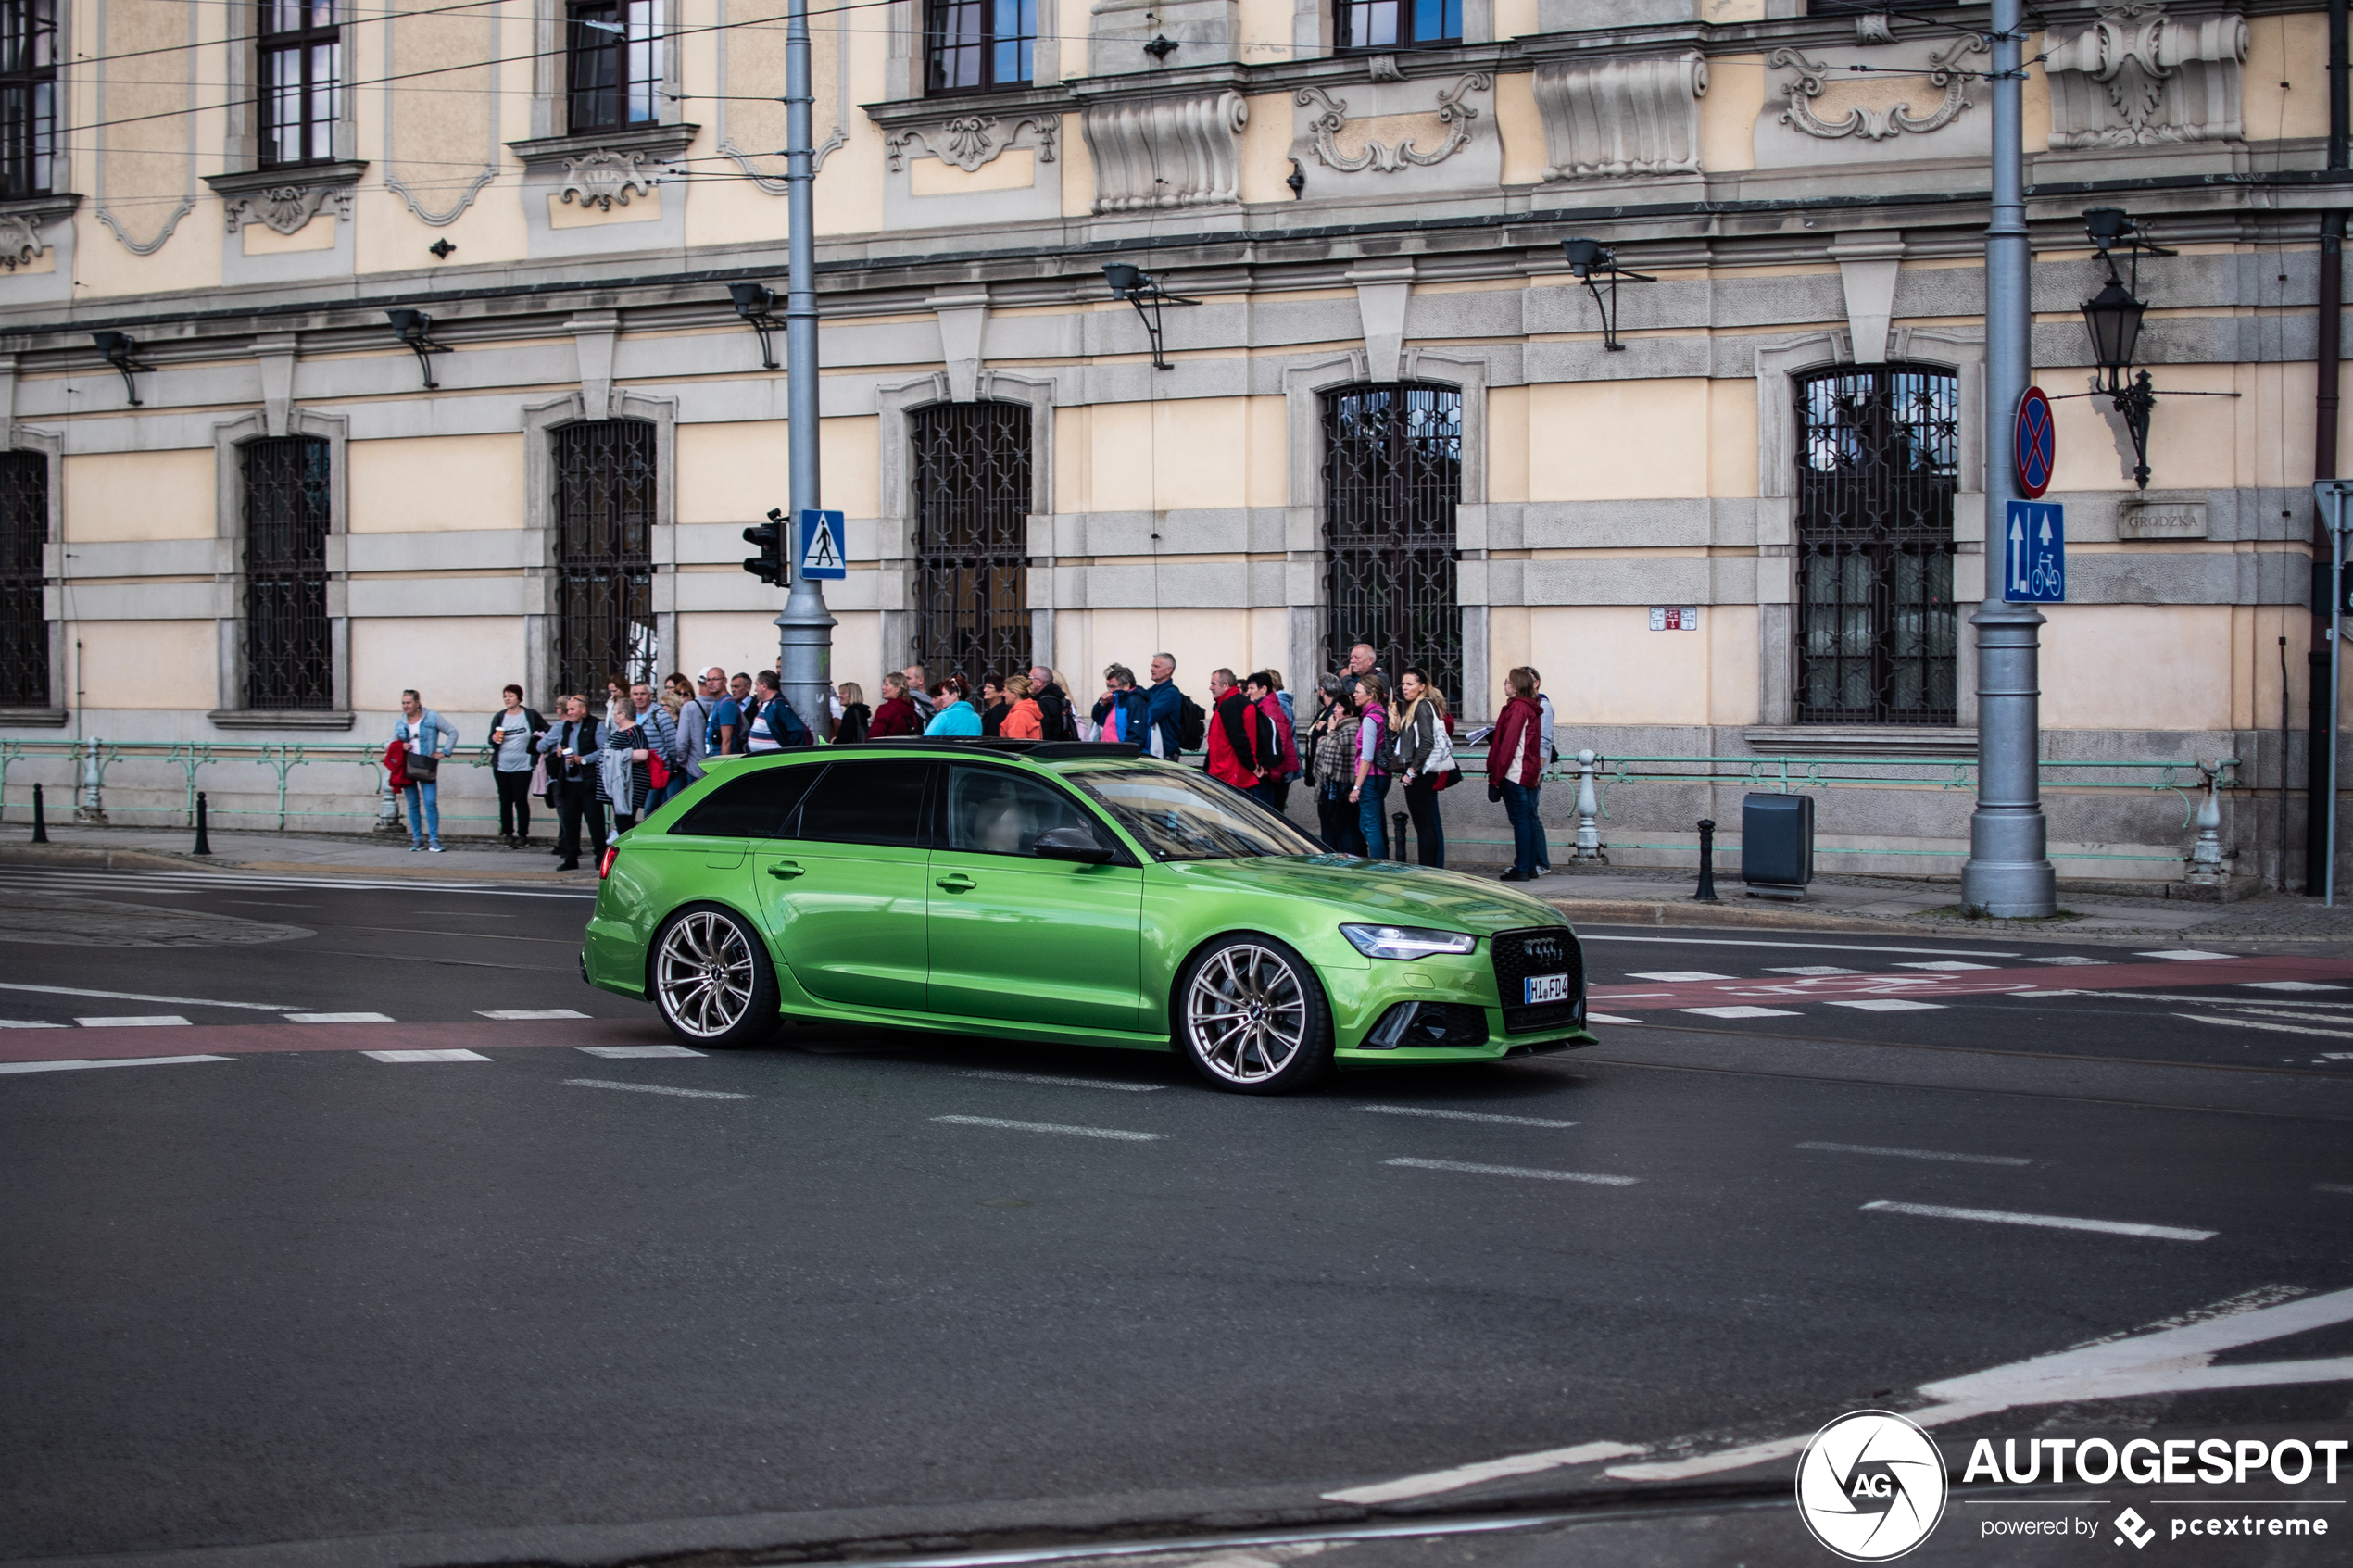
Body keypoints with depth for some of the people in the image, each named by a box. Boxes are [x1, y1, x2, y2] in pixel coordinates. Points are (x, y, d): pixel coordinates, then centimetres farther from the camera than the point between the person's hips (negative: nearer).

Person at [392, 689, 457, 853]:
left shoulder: (432, 717, 0)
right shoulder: (400, 723, 10)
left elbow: (453, 732, 2)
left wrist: (445, 752, -5)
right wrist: (401, 747, -5)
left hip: (426, 766, -3)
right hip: (407, 766, 3)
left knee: (430, 802, -10)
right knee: (413, 804, 5)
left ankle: (433, 839, -6)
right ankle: (417, 839, 11)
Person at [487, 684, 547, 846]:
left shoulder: (531, 715, 0)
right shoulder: (499, 717, 7)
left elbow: (547, 731, 11)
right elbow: (491, 740, 13)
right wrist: (494, 740, -8)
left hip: (522, 766, -3)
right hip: (501, 766, 3)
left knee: (521, 800, -4)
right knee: (505, 800, 4)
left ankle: (523, 834, 4)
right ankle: (507, 833, 12)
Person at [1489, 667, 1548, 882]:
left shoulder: (1517, 707, -13)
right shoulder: (1532, 709, 15)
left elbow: (1508, 742, -17)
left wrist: (1497, 774, -15)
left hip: (1514, 773, -9)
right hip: (1529, 772, 9)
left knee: (1520, 819, -7)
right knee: (1528, 818, 12)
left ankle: (1522, 869, -7)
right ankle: (1531, 867, 15)